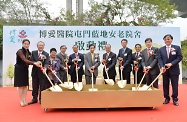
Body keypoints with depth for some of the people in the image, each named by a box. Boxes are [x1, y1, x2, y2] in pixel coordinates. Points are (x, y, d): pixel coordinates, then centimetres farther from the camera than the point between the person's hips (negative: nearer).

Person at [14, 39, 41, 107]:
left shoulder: (29, 53, 6)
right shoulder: (20, 51, -15)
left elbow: (28, 62, 4)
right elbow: (24, 60, -27)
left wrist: (36, 63, -15)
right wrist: (34, 63, -37)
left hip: (25, 70, 6)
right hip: (19, 70, -6)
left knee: (25, 85, 5)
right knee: (21, 85, -2)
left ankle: (24, 100, 11)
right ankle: (21, 101, 6)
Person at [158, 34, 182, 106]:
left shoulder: (177, 48, 2)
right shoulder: (161, 49, 8)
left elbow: (179, 57, -5)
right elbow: (159, 59, 0)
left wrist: (171, 64, -17)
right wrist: (162, 66, -18)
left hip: (174, 69, -2)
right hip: (165, 70, 2)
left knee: (175, 85, 2)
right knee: (165, 85, 7)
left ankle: (175, 99, 14)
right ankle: (167, 98, 18)